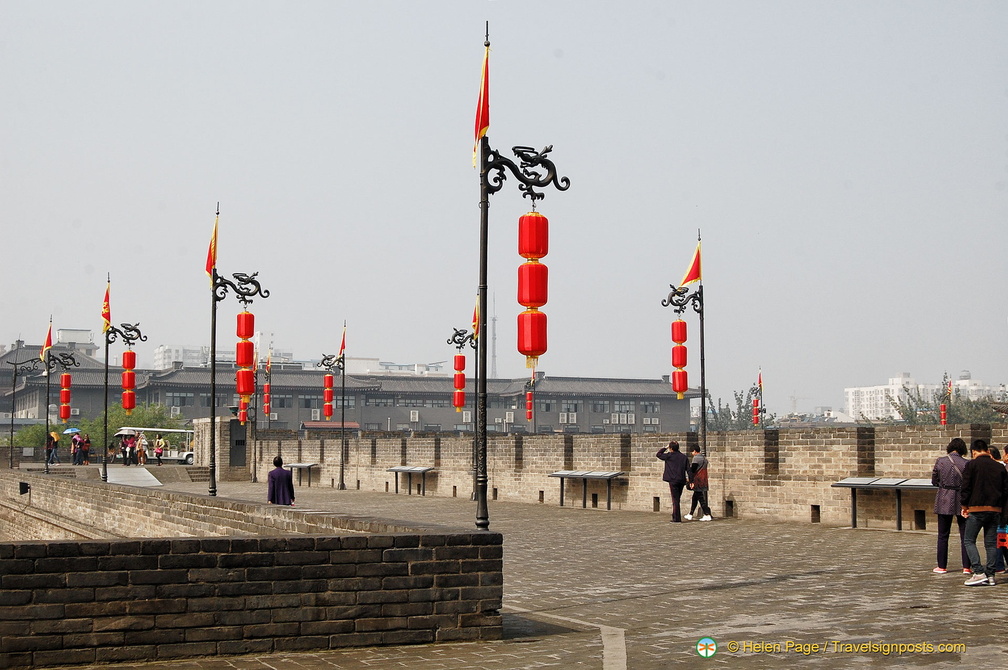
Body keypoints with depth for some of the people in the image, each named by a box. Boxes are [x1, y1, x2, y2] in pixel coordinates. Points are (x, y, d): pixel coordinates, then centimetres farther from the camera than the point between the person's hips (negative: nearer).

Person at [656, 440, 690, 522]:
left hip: (673, 480, -5)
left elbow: (658, 455, 5)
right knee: (677, 499, 16)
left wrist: (665, 448, 11)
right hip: (681, 481, 5)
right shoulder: (684, 457, 8)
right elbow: (688, 469, 5)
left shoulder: (669, 455, -7)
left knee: (675, 500, -3)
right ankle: (675, 517, 21)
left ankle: (677, 519, -4)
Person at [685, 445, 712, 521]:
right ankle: (690, 515, 20)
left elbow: (692, 470, -15)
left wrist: (691, 481, -12)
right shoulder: (704, 458, 15)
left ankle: (707, 515, -8)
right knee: (695, 498, 15)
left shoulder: (696, 458, -11)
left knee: (701, 499, -6)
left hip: (698, 482, -9)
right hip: (703, 483, 9)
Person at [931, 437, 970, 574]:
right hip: (962, 501, 0)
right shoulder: (966, 464, -7)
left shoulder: (940, 461, -5)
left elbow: (934, 481, 4)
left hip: (944, 501, 0)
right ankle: (966, 566, 7)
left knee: (943, 535, 9)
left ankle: (942, 566, 11)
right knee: (965, 535, 8)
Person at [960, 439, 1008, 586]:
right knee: (991, 543, 9)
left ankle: (978, 572, -10)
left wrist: (964, 506, 3)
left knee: (969, 541, 2)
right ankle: (990, 575, 7)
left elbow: (965, 487, -8)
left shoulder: (971, 465, -5)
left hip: (976, 509, -5)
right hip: (995, 510, 5)